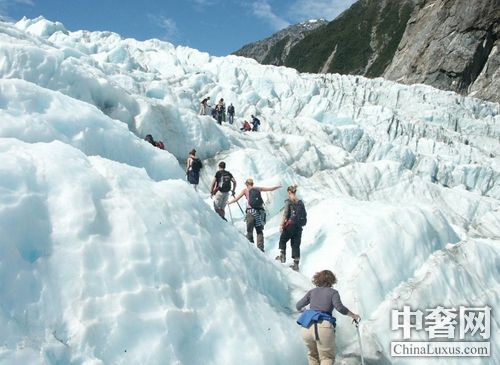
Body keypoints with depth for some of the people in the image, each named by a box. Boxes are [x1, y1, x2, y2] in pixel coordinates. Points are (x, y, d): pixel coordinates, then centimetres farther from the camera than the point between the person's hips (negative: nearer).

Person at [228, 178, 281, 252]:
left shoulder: (245, 190, 8)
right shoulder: (258, 189, 14)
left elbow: (236, 199, 4)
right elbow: (270, 189, 22)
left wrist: (228, 202, 17)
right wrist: (278, 186, 39)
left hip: (251, 210, -2)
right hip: (260, 211, 3)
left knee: (249, 230, 5)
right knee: (260, 231, 8)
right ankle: (260, 248, 0)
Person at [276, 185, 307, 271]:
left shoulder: (288, 201, -7)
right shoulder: (301, 202, 9)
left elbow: (285, 214, -13)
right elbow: (304, 215, 11)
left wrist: (281, 225, -12)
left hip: (291, 224, -5)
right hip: (299, 226, 5)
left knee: (282, 239, 18)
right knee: (296, 244, 9)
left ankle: (282, 255, 8)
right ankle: (296, 264, 9)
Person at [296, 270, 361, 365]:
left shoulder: (312, 291, 17)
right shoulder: (333, 292, 8)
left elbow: (298, 306, 16)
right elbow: (339, 307, -8)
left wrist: (301, 309, 38)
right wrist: (353, 315, 4)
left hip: (307, 327, 4)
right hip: (323, 328, -4)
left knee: (313, 355, 25)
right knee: (327, 357, 13)